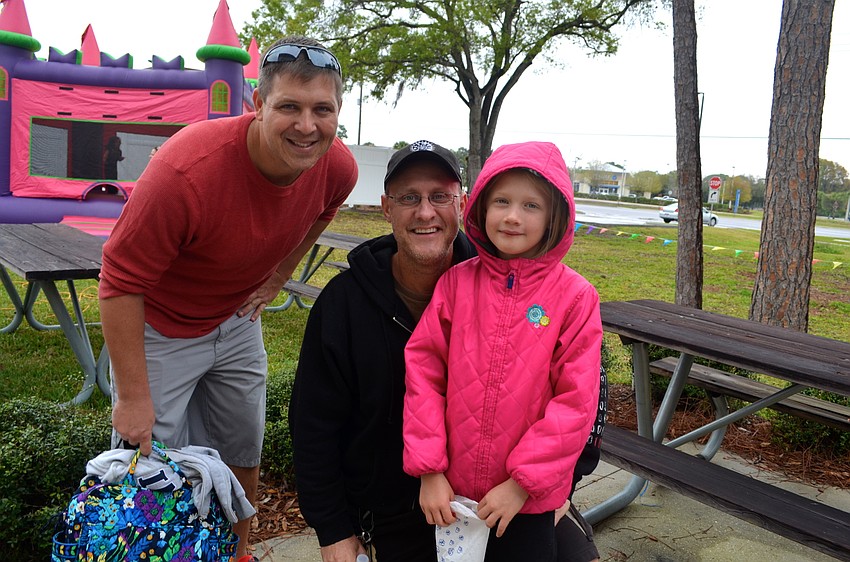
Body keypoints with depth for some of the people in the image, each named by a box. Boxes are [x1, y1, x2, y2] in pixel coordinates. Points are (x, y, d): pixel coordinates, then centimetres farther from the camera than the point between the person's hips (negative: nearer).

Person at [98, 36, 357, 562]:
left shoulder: (339, 168, -19)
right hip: (158, 325, -5)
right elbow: (122, 282, -27)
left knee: (244, 456, 18)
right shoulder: (187, 169, -36)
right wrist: (133, 396, -21)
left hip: (237, 319, 5)